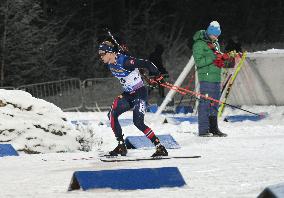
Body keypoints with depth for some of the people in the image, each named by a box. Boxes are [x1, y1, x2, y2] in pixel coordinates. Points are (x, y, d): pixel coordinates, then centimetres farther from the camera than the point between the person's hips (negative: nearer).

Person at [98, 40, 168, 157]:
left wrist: (157, 76, -15)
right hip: (128, 95, 8)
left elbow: (146, 64, -23)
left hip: (140, 93, -8)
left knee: (138, 123, -16)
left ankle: (160, 148, -10)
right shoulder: (110, 64, 1)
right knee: (112, 115, -7)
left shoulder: (125, 62, -25)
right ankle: (121, 146, -2)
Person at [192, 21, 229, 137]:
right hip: (206, 78, -8)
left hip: (216, 77, 8)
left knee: (214, 104, 11)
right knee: (205, 103, -9)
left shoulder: (215, 43, 19)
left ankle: (213, 128, 17)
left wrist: (222, 58, 1)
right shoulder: (199, 44, -7)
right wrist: (214, 58, -19)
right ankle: (203, 130, -9)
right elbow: (199, 62, -14)